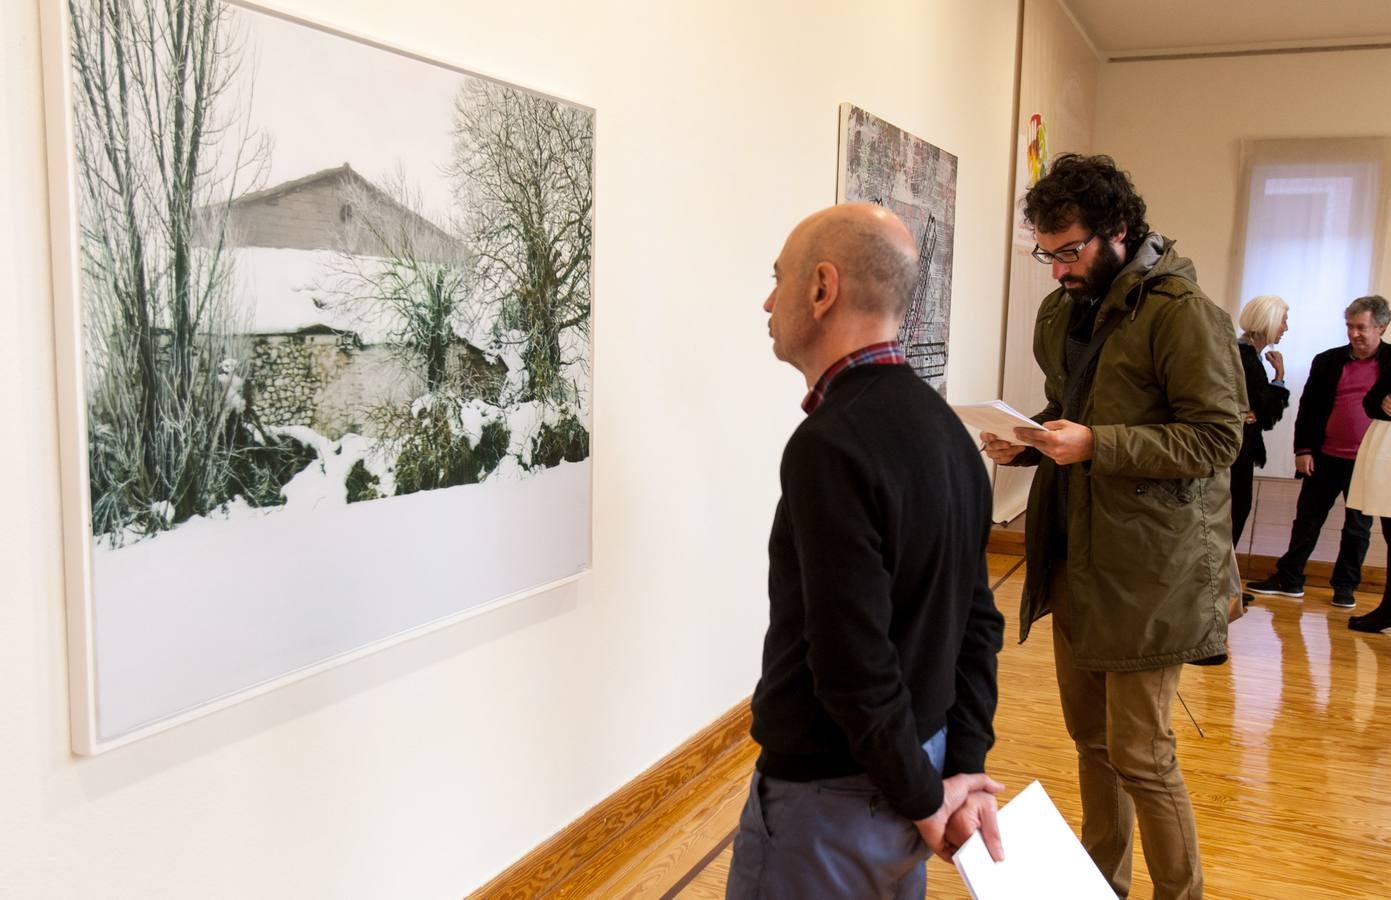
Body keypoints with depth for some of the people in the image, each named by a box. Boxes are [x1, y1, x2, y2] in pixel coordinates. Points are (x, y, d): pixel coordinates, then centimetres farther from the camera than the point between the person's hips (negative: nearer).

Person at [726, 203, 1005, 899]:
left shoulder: (830, 444, -24)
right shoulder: (941, 424, 4)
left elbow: (854, 662, -26)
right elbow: (977, 619, 6)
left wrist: (926, 796, -13)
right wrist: (961, 769, 4)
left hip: (829, 795, -8)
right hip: (909, 775, 8)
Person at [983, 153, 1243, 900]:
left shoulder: (1182, 312, -13)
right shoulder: (1061, 312, 11)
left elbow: (1216, 438, -16)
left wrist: (1097, 444, -25)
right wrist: (1029, 445, 2)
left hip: (1148, 567, -7)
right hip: (1073, 557, 7)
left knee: (1138, 752, 0)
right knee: (1090, 734, 17)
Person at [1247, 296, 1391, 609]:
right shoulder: (1328, 361, 4)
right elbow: (1307, 407, 5)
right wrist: (1303, 450, -2)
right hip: (1325, 457, 1)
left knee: (1358, 527, 9)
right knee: (1307, 518, 7)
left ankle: (1345, 586, 20)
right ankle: (1288, 579, 15)